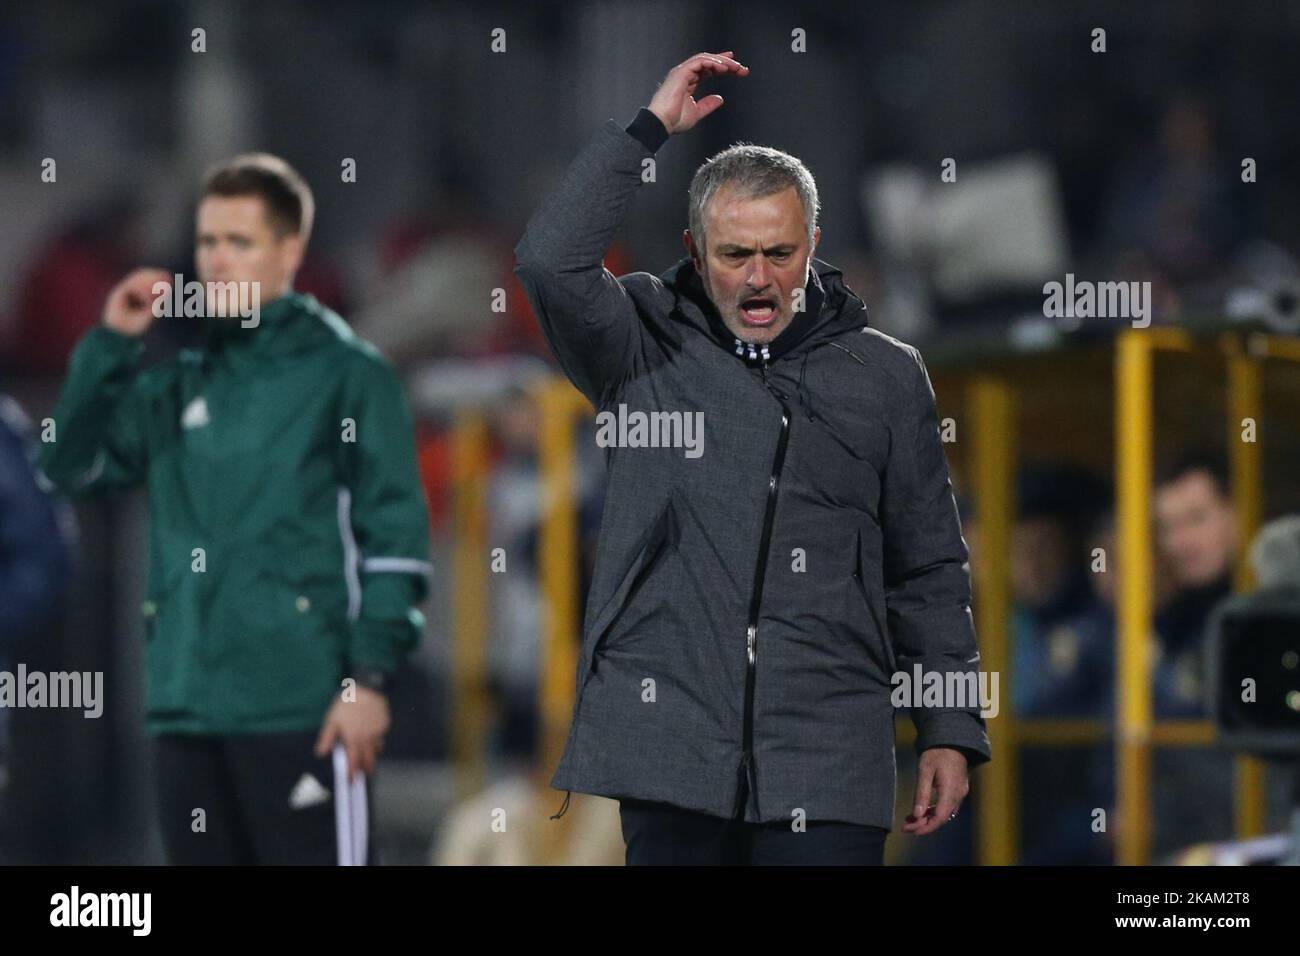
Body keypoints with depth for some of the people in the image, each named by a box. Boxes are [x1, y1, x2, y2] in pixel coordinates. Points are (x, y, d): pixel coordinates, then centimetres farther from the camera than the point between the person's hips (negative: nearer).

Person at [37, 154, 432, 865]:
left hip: (302, 712, -6)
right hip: (186, 707, 6)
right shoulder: (180, 385, 16)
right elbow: (73, 465, 13)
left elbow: (395, 534, -4)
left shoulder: (344, 372, -1)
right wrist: (110, 345, 3)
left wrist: (371, 677, -11)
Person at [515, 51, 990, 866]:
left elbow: (930, 572, 13)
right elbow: (552, 261, -12)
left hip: (827, 765, 0)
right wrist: (650, 128, -8)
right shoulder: (649, 348, 7)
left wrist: (951, 731, 7)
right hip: (671, 744, 0)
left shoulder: (885, 377, 11)